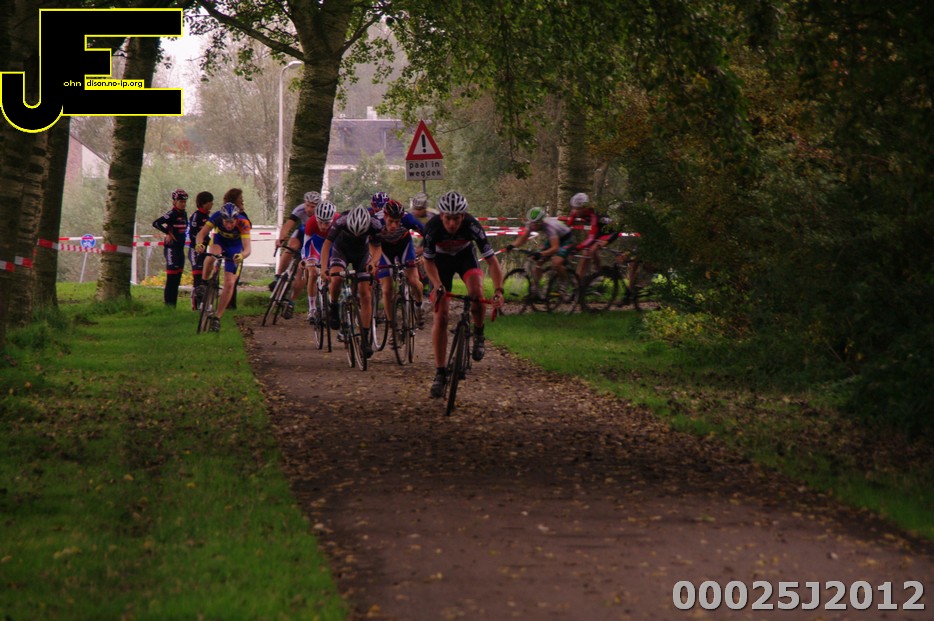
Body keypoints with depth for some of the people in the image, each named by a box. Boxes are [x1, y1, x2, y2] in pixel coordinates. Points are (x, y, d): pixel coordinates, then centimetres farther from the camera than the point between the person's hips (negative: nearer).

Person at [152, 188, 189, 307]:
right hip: (171, 247, -8)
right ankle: (168, 305, -12)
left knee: (177, 278, 8)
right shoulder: (172, 214, -12)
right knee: (171, 277, -12)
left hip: (180, 248, 8)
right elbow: (156, 223, -22)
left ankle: (173, 304, 12)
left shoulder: (184, 214, 12)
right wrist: (168, 233, -15)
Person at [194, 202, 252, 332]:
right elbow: (202, 233, -33)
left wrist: (242, 255, -65)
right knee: (213, 255, -37)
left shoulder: (243, 223, -35)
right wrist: (199, 244, -56)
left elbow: (247, 247, -42)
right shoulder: (216, 217, -31)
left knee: (230, 283, -9)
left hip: (235, 246, -1)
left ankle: (217, 317, 1)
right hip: (219, 239, 1)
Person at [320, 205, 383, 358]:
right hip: (341, 250, -1)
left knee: (365, 294, -8)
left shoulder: (375, 225, -32)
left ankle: (365, 338, -3)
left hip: (362, 253, 1)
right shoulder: (340, 222, -35)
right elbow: (327, 244, -28)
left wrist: (372, 263, -39)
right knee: (335, 278, -31)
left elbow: (377, 248, -18)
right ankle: (334, 308, -2)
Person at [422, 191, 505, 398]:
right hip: (441, 260, 0)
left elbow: (491, 260, -32)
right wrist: (438, 286, -32)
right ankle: (440, 373, -2)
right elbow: (428, 261, -17)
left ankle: (478, 333, -1)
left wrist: (498, 290, -43)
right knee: (440, 316, -9)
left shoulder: (472, 225, -34)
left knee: (476, 293, -31)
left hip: (465, 256, 0)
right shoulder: (432, 227, -32)